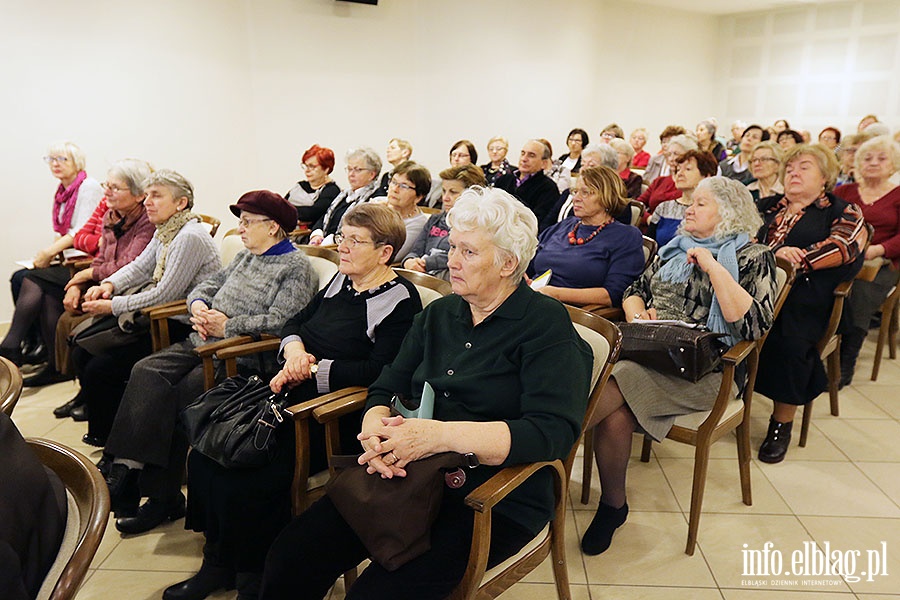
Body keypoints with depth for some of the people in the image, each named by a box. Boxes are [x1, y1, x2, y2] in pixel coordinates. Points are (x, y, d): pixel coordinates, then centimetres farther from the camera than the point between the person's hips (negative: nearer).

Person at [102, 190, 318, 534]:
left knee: (179, 396, -23)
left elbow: (279, 321, -19)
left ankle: (162, 497, -11)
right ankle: (125, 470, -18)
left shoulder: (296, 267, -6)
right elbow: (208, 285, 25)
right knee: (147, 372, -14)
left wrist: (226, 326, -14)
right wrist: (199, 306, 2)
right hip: (203, 344, 8)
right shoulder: (246, 257, 22)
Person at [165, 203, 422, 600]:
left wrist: (312, 370, -16)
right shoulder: (341, 281, 15)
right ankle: (218, 563, 13)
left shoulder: (400, 300, -10)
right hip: (292, 396, 9)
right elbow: (295, 322, 19)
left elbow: (379, 371, -21)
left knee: (248, 481, -21)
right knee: (205, 453, -4)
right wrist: (293, 348, -4)